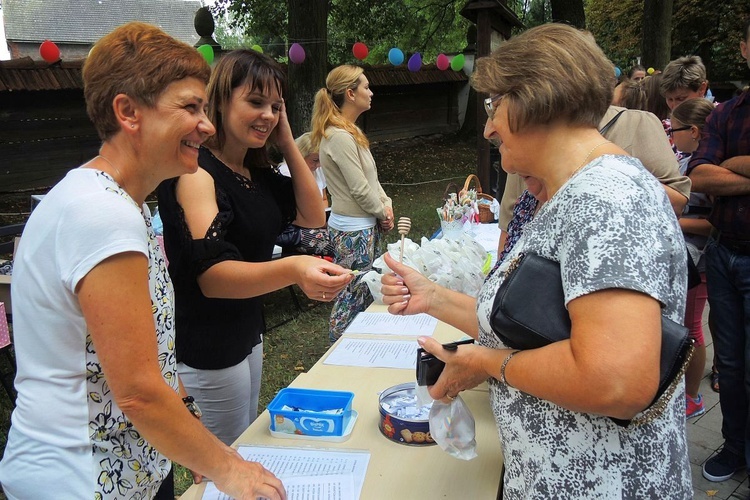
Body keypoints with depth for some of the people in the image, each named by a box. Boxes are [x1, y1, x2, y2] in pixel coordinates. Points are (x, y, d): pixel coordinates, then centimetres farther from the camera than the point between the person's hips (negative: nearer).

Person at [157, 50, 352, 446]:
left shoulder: (257, 172, 5)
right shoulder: (196, 172, -22)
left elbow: (313, 216, 3)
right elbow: (211, 275, -33)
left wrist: (287, 142, -3)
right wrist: (293, 270, -51)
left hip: (245, 331, 9)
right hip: (206, 347, -9)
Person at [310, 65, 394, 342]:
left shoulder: (350, 132, 12)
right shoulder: (339, 137, -21)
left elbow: (371, 177, 16)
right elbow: (359, 189, -20)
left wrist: (385, 204, 3)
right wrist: (382, 213, -5)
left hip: (364, 225, 10)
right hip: (353, 230, -10)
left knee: (365, 293, 18)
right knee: (353, 297, 1)